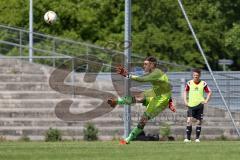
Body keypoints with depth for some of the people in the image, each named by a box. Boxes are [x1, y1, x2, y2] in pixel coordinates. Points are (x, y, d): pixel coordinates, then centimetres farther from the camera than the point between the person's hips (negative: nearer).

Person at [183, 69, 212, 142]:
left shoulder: (203, 84, 0)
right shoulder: (189, 83, 3)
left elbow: (209, 92, 9)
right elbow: (185, 91, 17)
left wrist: (206, 101, -2)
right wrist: (185, 101, 6)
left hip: (199, 105, 0)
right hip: (191, 105, 0)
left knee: (199, 122, 2)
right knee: (189, 120, -12)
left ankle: (197, 138, 12)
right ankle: (188, 138, -8)